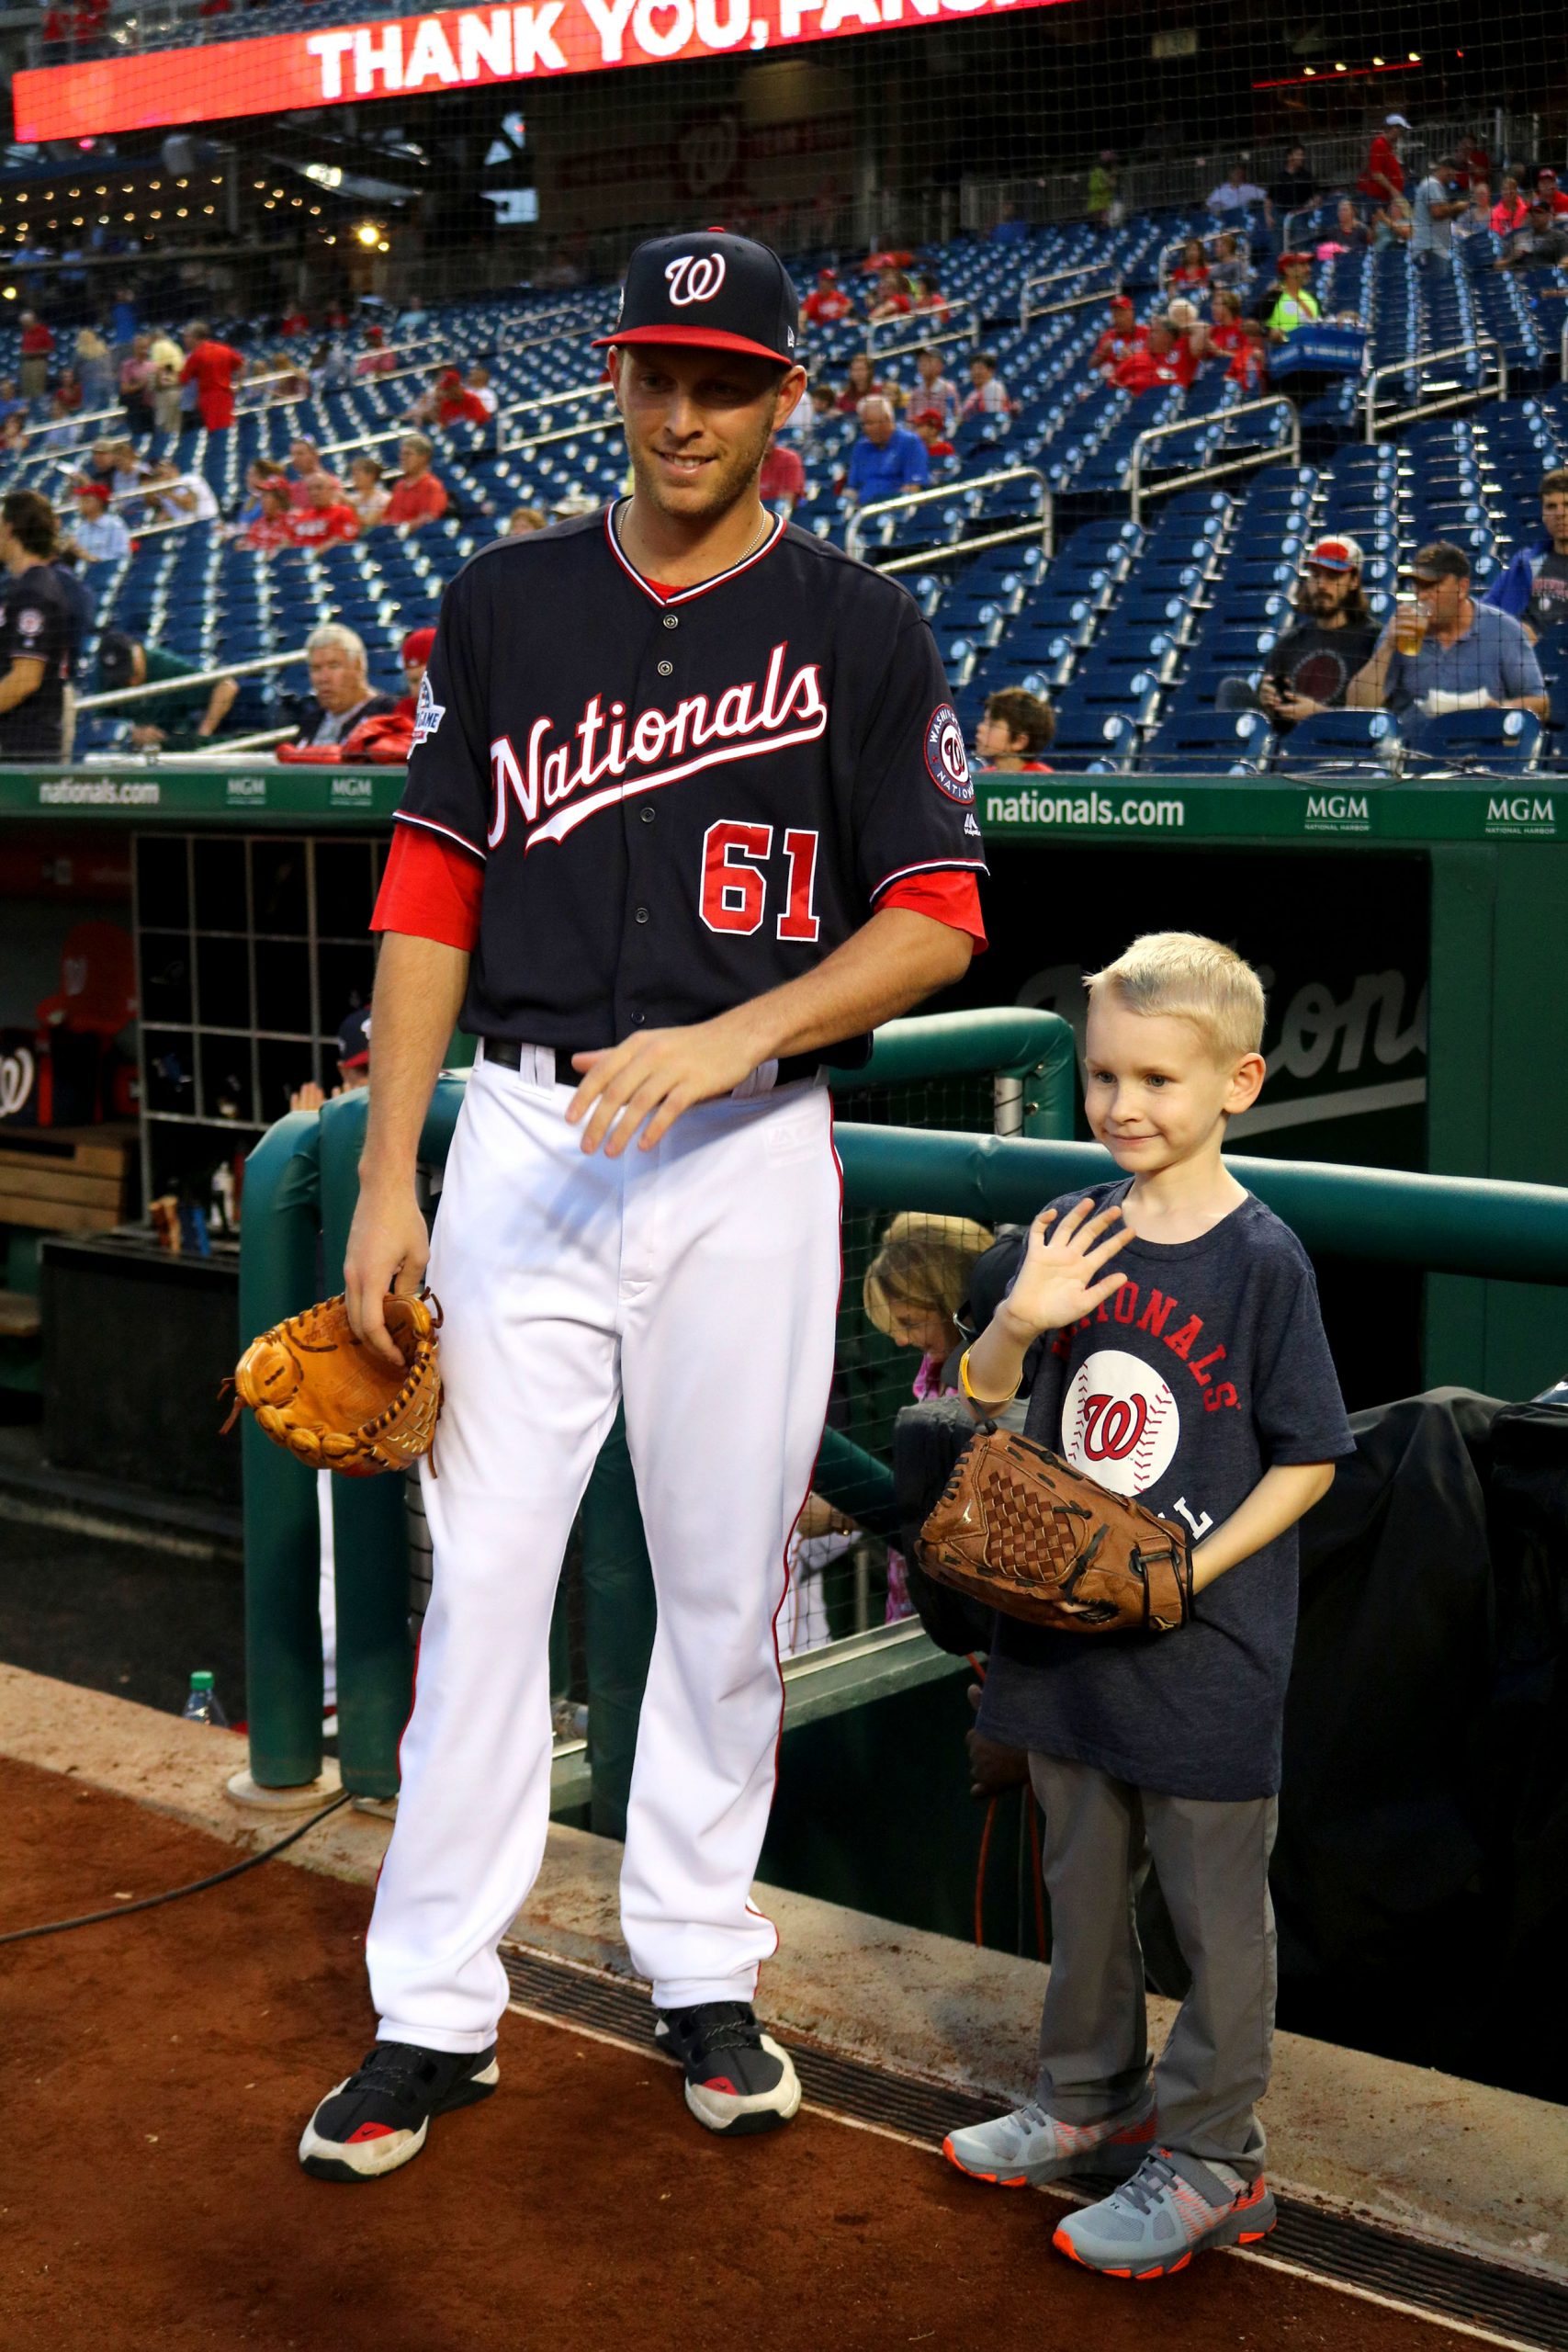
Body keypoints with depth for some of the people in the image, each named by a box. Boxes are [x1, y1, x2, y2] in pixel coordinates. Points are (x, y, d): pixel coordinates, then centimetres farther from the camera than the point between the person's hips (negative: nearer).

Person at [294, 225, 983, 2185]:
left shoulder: (859, 628, 3)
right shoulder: (503, 603, 8)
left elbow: (936, 918, -2)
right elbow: (430, 896, 6)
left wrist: (732, 1038, -17)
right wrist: (387, 1182, -1)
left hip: (751, 1158, -1)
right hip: (524, 1141, 1)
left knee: (725, 1585, 8)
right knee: (482, 1577, 0)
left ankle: (701, 1973, 25)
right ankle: (435, 2014, 10)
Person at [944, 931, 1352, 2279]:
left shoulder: (1261, 1259, -13)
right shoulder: (1077, 1232, 2)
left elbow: (1309, 1459, -10)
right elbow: (984, 1402, 7)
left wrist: (1189, 1571, -18)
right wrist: (1016, 1323, -14)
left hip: (1204, 1647, -6)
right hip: (1066, 1625, 6)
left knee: (1215, 1905, 8)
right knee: (1084, 1880, 20)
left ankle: (1211, 2158, 21)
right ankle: (1092, 2100, 39)